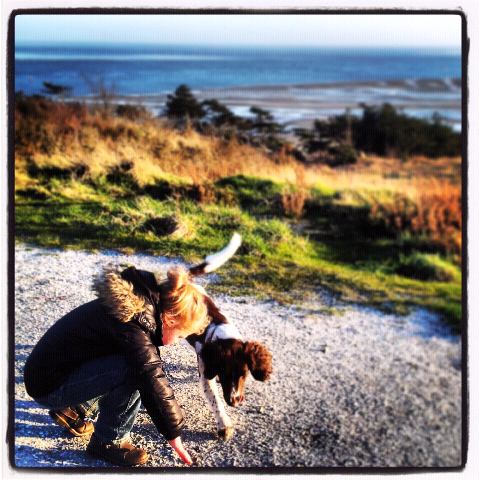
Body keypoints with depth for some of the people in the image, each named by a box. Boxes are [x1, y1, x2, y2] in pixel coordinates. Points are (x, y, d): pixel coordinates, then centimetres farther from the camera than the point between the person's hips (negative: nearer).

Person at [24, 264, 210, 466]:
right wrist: (173, 433, -18)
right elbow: (152, 380, -26)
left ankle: (73, 409, 17)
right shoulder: (132, 325, -25)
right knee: (132, 370, -23)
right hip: (48, 387, -9)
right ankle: (107, 441, -5)